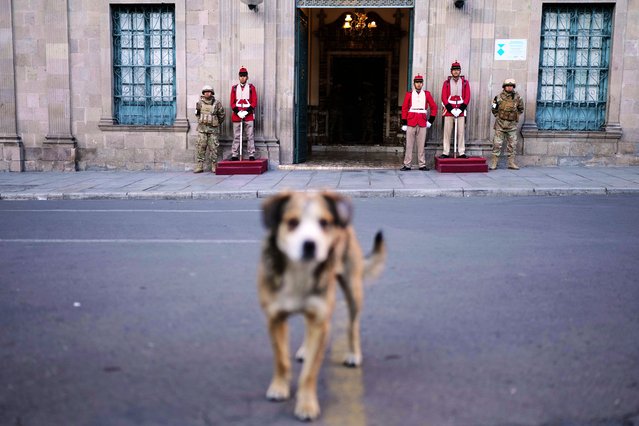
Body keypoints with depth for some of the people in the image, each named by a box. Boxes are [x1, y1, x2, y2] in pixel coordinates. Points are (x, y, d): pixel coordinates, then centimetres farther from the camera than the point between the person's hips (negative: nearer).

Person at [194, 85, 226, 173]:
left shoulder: (217, 103, -1)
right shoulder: (200, 103, 4)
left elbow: (222, 114, 10)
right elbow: (197, 114, 20)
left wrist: (217, 123, 17)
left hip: (213, 129, -1)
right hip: (202, 128, 1)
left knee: (213, 147, 0)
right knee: (200, 147, -2)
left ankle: (214, 166, 6)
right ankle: (199, 166, 2)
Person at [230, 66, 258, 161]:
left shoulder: (251, 87, 7)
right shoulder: (234, 88, 11)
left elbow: (254, 102, 1)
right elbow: (232, 103, 7)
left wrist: (246, 112, -10)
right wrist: (238, 112, -8)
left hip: (248, 116, -1)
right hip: (236, 116, 1)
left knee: (250, 136, -2)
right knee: (236, 136, 2)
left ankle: (251, 155, 0)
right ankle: (234, 155, 4)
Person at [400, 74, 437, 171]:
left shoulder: (427, 94, 6)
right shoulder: (409, 94, 4)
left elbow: (434, 107, 11)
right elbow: (404, 109, 3)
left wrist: (430, 121, 5)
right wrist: (404, 123, -2)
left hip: (422, 123, 1)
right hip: (411, 123, -1)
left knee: (421, 145, 4)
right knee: (409, 145, 1)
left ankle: (422, 165, 9)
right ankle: (407, 165, 4)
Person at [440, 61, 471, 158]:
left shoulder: (465, 82, 8)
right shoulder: (447, 82, 6)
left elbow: (467, 97, 2)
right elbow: (444, 97, 0)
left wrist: (460, 109, -9)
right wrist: (451, 109, -10)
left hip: (461, 111, 0)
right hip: (449, 110, 0)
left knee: (461, 132, 0)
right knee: (447, 132, -1)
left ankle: (462, 153, 3)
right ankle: (445, 153, 2)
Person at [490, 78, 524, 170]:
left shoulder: (517, 98, 1)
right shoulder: (499, 97, -4)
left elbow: (521, 109, 15)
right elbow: (494, 109, 9)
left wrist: (515, 116, 9)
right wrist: (498, 116, 4)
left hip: (512, 124, 2)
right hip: (500, 124, -2)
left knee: (512, 144, 5)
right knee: (497, 143, -3)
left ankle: (511, 163, 13)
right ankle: (494, 163, 0)